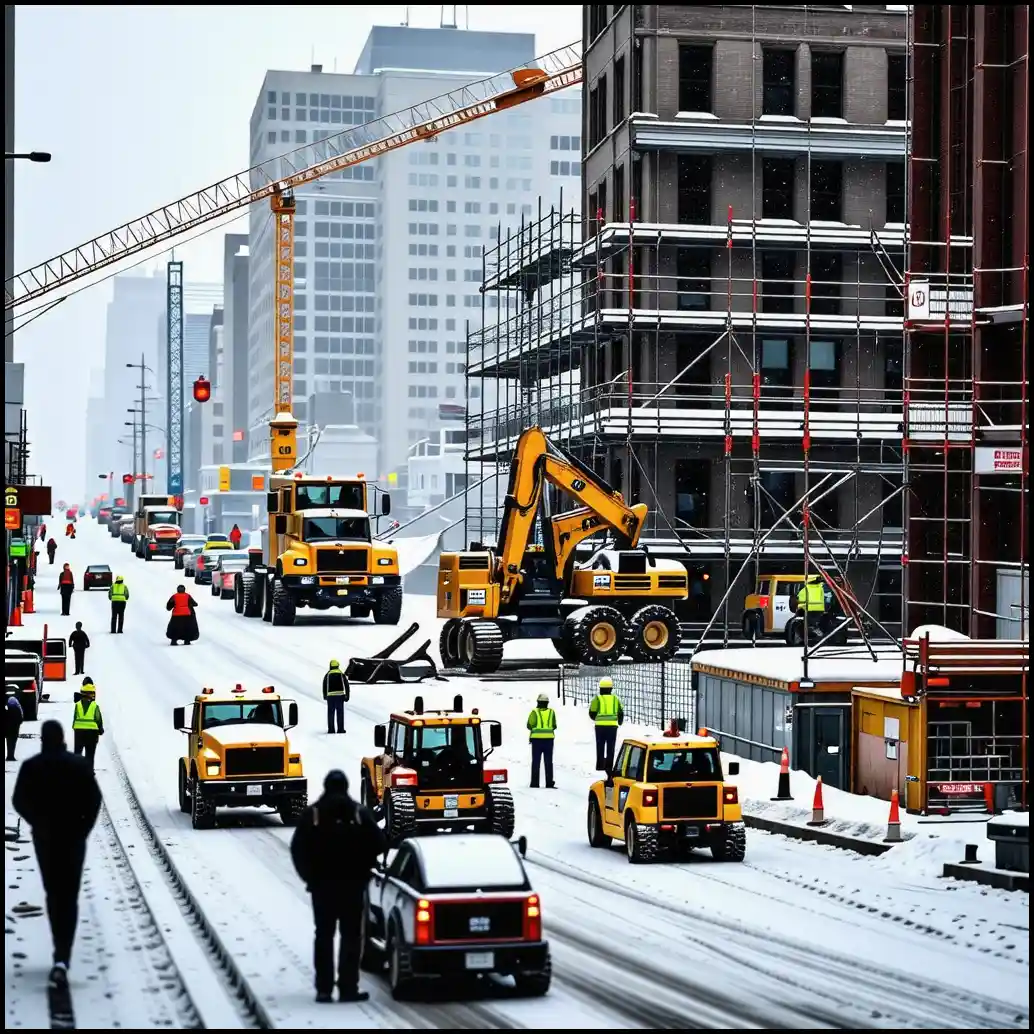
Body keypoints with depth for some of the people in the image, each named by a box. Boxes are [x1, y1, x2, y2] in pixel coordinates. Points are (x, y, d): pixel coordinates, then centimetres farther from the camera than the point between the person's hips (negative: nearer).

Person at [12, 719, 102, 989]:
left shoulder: (31, 767, -5)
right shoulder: (79, 765, -5)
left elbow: (19, 801, -4)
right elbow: (94, 799, -8)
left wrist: (38, 823, 10)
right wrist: (83, 827, 2)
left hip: (44, 837, 1)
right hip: (73, 837, -1)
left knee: (53, 894, 17)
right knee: (69, 896, -1)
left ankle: (61, 954, 17)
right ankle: (62, 958, -17)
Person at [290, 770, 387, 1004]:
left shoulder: (311, 814, -3)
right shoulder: (359, 813, -3)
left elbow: (298, 849, -5)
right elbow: (379, 843, -5)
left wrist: (309, 876, 8)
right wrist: (362, 869, 8)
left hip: (321, 884, 1)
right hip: (352, 884, -1)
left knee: (324, 936, 8)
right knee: (351, 936, 4)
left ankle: (324, 989, 4)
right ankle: (348, 988, -2)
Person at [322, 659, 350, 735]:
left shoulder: (328, 675, 4)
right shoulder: (341, 674, 5)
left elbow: (324, 686, 6)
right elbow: (347, 685, 2)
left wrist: (325, 696, 20)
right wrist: (347, 696, 7)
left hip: (330, 695, 0)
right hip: (340, 695, 0)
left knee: (330, 713, 6)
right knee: (340, 713, 3)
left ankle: (331, 729, 2)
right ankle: (340, 729, -1)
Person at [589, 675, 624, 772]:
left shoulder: (597, 698, -5)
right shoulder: (615, 698, 4)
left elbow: (592, 713, -3)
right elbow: (621, 712, 9)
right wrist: (620, 722, 28)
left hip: (600, 725, -2)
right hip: (612, 725, 2)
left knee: (600, 746, 8)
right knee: (610, 747, 8)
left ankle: (600, 765, 7)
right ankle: (609, 766, 5)